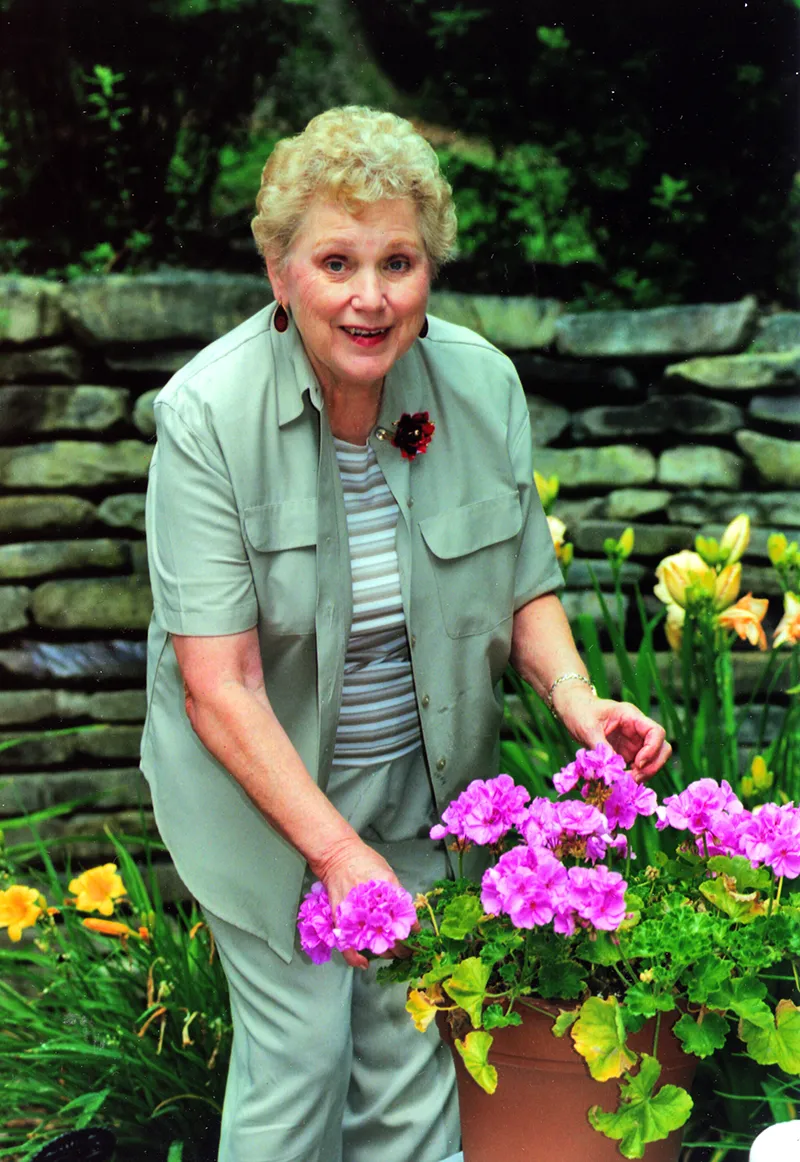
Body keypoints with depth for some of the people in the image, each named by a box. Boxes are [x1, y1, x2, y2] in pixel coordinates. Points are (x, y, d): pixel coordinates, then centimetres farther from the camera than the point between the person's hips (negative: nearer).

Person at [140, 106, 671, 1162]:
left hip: (425, 778, 3)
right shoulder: (209, 414, -21)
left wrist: (576, 697, -15)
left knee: (415, 1032, 11)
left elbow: (523, 584, 4)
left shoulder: (483, 383, -10)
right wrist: (337, 849, -26)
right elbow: (219, 682, -23)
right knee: (300, 1044, 3)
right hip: (264, 785, -3)